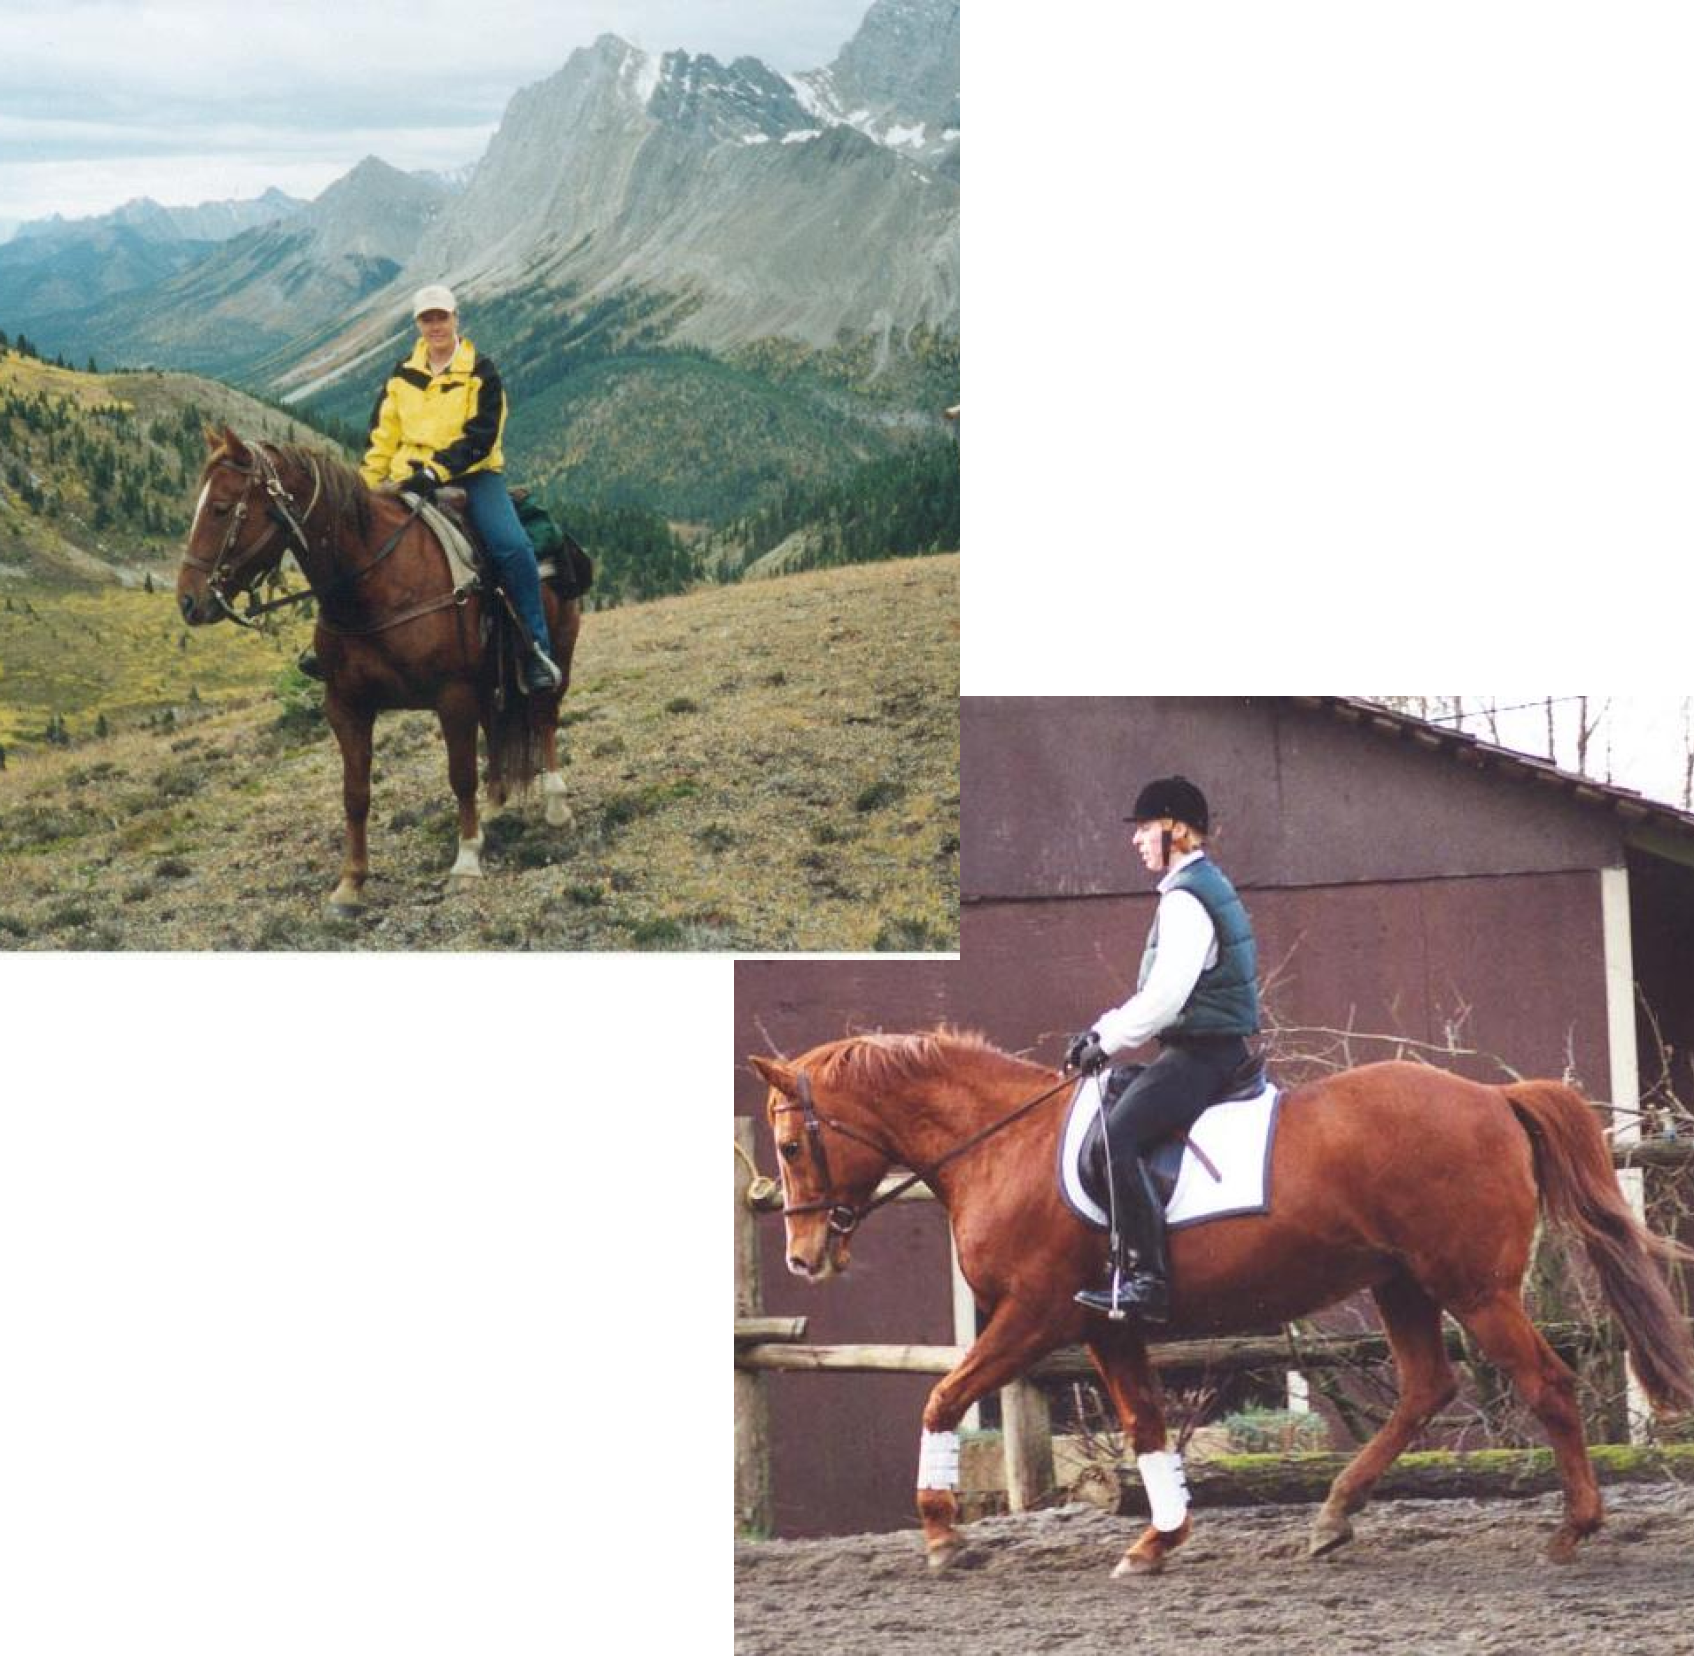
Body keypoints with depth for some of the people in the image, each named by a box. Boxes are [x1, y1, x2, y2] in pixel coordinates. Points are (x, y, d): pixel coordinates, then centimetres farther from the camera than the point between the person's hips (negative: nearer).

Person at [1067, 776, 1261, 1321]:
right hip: (1215, 1046, 11)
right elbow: (1159, 989, 23)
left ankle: (1149, 1280, -25)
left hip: (1202, 1051, -11)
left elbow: (1165, 997, -23)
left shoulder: (1186, 898, -16)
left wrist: (1107, 1042, -12)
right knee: (1116, 1128, 18)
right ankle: (1130, 1259, 20)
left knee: (1118, 1135, -21)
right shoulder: (1205, 884, 18)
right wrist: (1102, 1030, 15)